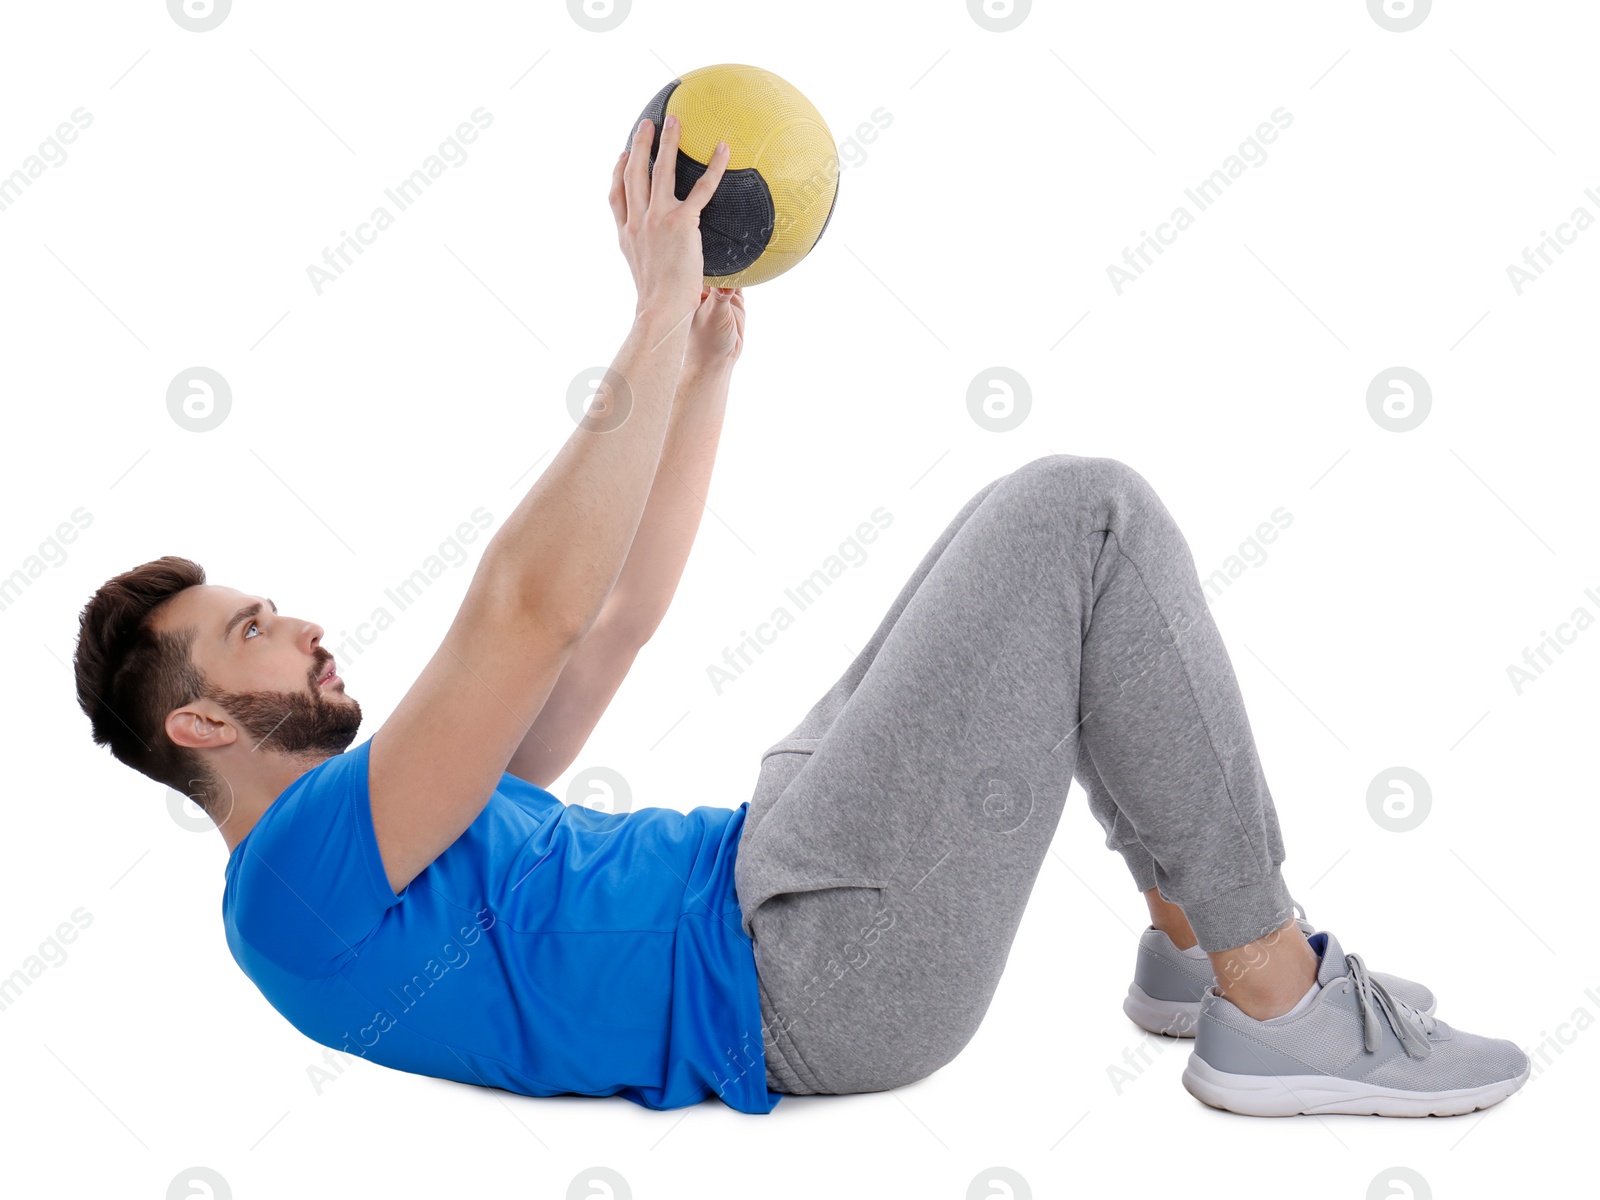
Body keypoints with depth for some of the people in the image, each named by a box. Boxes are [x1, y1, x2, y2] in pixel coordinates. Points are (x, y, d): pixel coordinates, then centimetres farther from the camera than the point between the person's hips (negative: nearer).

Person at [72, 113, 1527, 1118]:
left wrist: (709, 359, 19)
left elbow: (618, 619, 24)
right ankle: (1282, 1004, -7)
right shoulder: (302, 881, -10)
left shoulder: (389, 824, 23)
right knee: (1082, 517, -15)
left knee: (1052, 525, 11)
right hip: (820, 968, -10)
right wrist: (656, 315, -18)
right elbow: (531, 605, -24)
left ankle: (1195, 936, 12)